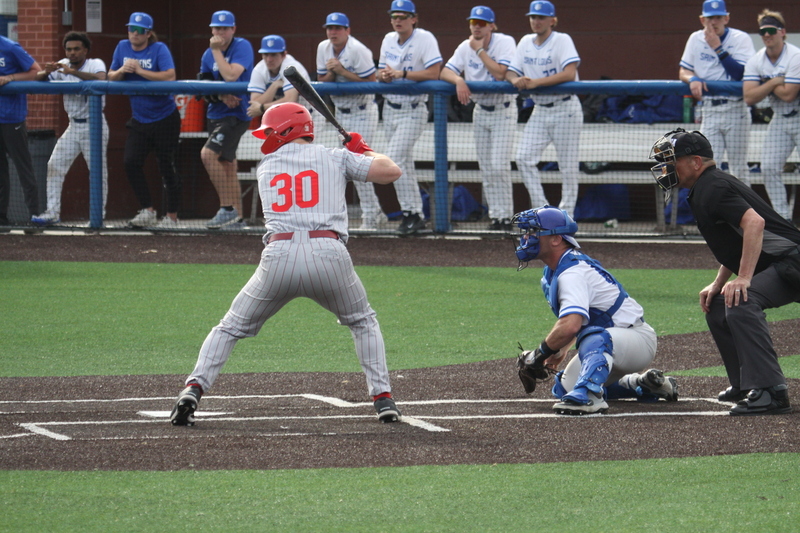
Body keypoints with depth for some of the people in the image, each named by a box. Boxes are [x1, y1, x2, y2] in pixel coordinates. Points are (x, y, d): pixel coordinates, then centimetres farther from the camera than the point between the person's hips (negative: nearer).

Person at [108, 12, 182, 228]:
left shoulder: (159, 49, -11)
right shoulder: (123, 47, 5)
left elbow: (170, 76, -24)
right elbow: (111, 77, 9)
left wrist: (139, 70, -24)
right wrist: (122, 71, -13)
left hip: (165, 119, -5)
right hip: (139, 121, 5)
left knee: (167, 168, 0)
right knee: (131, 163, -10)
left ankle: (172, 217, 9)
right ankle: (147, 211, -2)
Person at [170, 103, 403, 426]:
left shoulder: (266, 166, 22)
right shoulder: (336, 157, 16)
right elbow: (391, 172, 9)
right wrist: (364, 151, 29)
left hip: (279, 254, 0)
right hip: (329, 253, 0)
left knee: (231, 328, 16)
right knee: (363, 323, 26)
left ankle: (194, 389, -3)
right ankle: (382, 398, 12)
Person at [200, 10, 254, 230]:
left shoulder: (242, 47, -12)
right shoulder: (208, 55, 8)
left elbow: (231, 76, -25)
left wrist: (216, 51, -16)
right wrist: (221, 97, -12)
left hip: (236, 113, -8)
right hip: (216, 114, 8)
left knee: (208, 154, -22)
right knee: (227, 164, 12)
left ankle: (228, 208, -17)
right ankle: (236, 216, 20)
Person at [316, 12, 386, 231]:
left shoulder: (357, 50, -20)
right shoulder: (323, 48, 1)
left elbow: (371, 82, -22)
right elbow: (321, 81, 6)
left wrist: (343, 71, -26)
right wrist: (332, 72, -15)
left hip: (362, 112, -8)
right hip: (341, 112, 8)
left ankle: (370, 216, -5)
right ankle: (375, 212, 22)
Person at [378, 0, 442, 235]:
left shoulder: (424, 39, -12)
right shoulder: (388, 40, 9)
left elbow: (433, 73, -20)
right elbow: (381, 72, 15)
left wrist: (401, 74, -25)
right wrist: (383, 75, -9)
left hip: (413, 110, -7)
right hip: (390, 108, 7)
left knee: (394, 160, -17)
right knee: (405, 164, 9)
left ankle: (410, 213, -10)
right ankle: (416, 215, 16)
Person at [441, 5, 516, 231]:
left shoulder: (505, 43, -14)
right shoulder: (466, 47, 2)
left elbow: (501, 73, -26)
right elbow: (445, 72, -4)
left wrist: (480, 50, -21)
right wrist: (458, 80, -25)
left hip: (503, 111, -6)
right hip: (480, 110, 6)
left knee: (499, 166, -14)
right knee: (486, 169, 5)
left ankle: (506, 216, -6)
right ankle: (495, 215, 10)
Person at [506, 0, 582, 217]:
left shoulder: (562, 40, -10)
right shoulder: (526, 42, 9)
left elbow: (570, 74, -23)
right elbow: (510, 72, 9)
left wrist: (535, 82, -29)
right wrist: (516, 79, -17)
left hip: (565, 108, -6)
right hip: (540, 111, 6)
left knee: (568, 166, -3)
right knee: (524, 157, -7)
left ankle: (566, 215, 6)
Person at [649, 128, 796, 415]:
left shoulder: (712, 188, -14)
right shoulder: (704, 190, 19)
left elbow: (754, 222, -30)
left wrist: (743, 279, -33)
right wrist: (718, 284, 18)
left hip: (790, 261, -12)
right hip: (778, 269, 12)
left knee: (739, 302, -32)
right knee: (717, 307, 23)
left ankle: (770, 390, -37)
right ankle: (744, 384, 29)